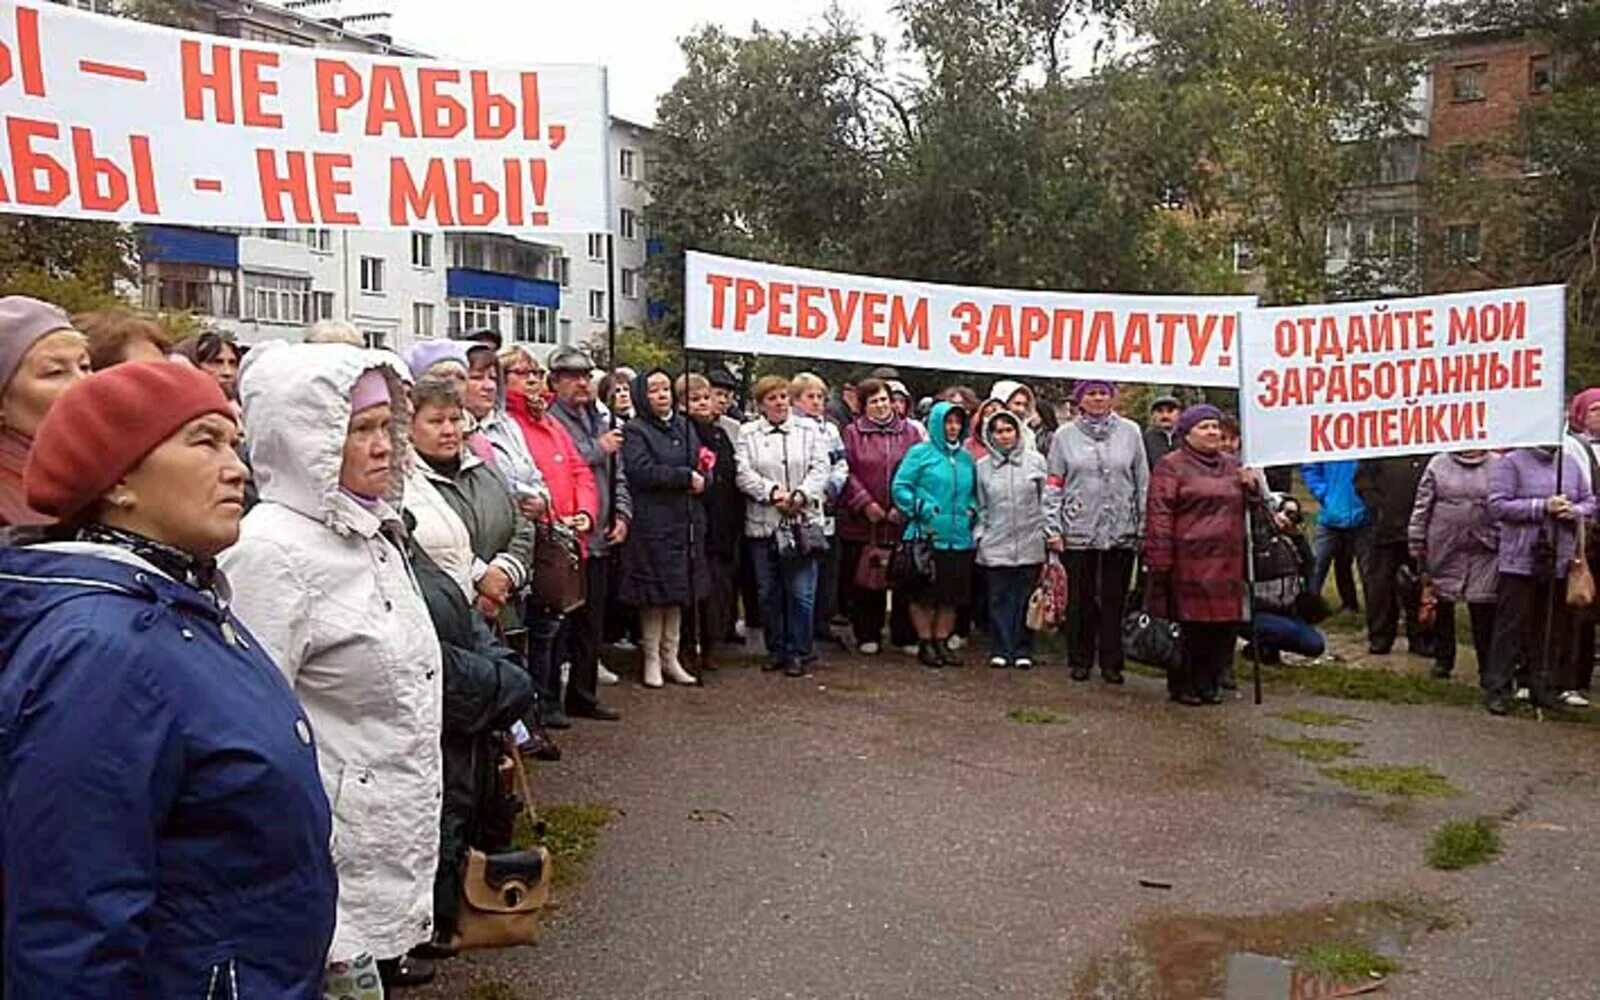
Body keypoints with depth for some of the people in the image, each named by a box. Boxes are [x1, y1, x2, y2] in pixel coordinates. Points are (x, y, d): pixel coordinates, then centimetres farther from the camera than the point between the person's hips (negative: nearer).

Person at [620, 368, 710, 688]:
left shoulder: (684, 426, 16)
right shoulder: (634, 431, -5)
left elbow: (703, 466, 18)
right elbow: (642, 470, -18)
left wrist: (702, 477, -6)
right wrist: (686, 476, -14)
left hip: (686, 521, 6)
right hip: (653, 524, -6)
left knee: (679, 593, 10)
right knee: (655, 593, 0)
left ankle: (670, 657, 20)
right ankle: (651, 659, 12)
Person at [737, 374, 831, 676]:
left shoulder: (808, 431, 9)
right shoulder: (748, 434, 6)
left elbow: (821, 468, 1)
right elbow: (744, 474, -4)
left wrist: (801, 494, -14)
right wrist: (772, 492, -17)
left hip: (803, 523, -1)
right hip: (762, 524, 1)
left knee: (801, 592, -2)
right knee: (768, 592, 8)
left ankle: (798, 652, 9)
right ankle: (776, 649, 21)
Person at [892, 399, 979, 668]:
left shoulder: (966, 458, 13)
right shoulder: (921, 453, -2)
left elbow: (974, 492, 24)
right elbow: (899, 487, -6)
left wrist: (972, 509, 5)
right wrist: (922, 510, -13)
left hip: (960, 538, 5)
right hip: (927, 537, -5)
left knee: (952, 595, 10)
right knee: (924, 594, 2)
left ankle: (942, 641, 22)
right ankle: (925, 643, 15)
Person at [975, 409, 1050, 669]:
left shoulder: (1036, 460, 2)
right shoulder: (982, 466, 6)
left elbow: (1046, 500, 5)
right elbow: (981, 508, 11)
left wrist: (1049, 531, 1)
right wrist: (980, 536, 4)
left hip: (1030, 543, -1)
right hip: (996, 544, 1)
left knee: (1025, 598, 4)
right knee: (999, 599, 3)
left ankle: (1023, 650, 12)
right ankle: (1000, 650, 12)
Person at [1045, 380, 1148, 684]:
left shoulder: (1130, 432, 5)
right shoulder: (1065, 435, 5)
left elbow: (1143, 483, 6)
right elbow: (1054, 485, 5)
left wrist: (1144, 526, 3)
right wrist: (1054, 528, -1)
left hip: (1121, 531, 0)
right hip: (1078, 531, 0)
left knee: (1115, 599, 5)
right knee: (1081, 599, 6)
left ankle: (1111, 662, 15)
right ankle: (1080, 660, 19)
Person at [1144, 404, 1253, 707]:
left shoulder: (1232, 466, 18)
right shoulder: (1171, 466, -2)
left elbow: (1246, 508, 28)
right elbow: (1159, 515, -9)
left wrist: (1251, 486, 6)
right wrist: (1160, 562, -16)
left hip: (1226, 562, 6)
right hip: (1188, 561, -6)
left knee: (1223, 625, 5)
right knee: (1187, 624, 0)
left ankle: (1209, 682, 19)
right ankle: (1182, 686, 13)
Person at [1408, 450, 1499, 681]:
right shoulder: (1438, 464, 3)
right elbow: (1422, 505, 4)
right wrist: (1417, 541, 1)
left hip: (1483, 551, -1)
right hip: (1443, 547, 1)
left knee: (1484, 610, -1)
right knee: (1442, 605, 10)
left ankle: (1488, 668, 10)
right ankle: (1442, 660, 25)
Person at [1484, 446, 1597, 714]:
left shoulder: (1570, 464, 12)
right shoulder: (1511, 462, -4)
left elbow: (1589, 501, 16)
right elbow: (1498, 505, -12)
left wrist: (1575, 511, -6)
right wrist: (1543, 507, -19)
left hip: (1560, 561, 5)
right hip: (1520, 561, -5)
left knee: (1553, 629, 11)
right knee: (1511, 626, -3)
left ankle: (1543, 687, 23)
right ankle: (1497, 689, 3)